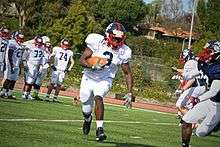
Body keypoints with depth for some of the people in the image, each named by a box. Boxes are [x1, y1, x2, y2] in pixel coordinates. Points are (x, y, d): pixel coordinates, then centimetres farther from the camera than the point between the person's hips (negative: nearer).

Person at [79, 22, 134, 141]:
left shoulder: (123, 52, -13)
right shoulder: (96, 42, -20)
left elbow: (127, 73, -1)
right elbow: (82, 60, -18)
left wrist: (130, 93, -8)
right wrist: (93, 66, -37)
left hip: (104, 80, 0)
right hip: (89, 78, 1)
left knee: (98, 97, -30)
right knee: (86, 107, 9)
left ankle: (99, 129, -30)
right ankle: (87, 119, 46)